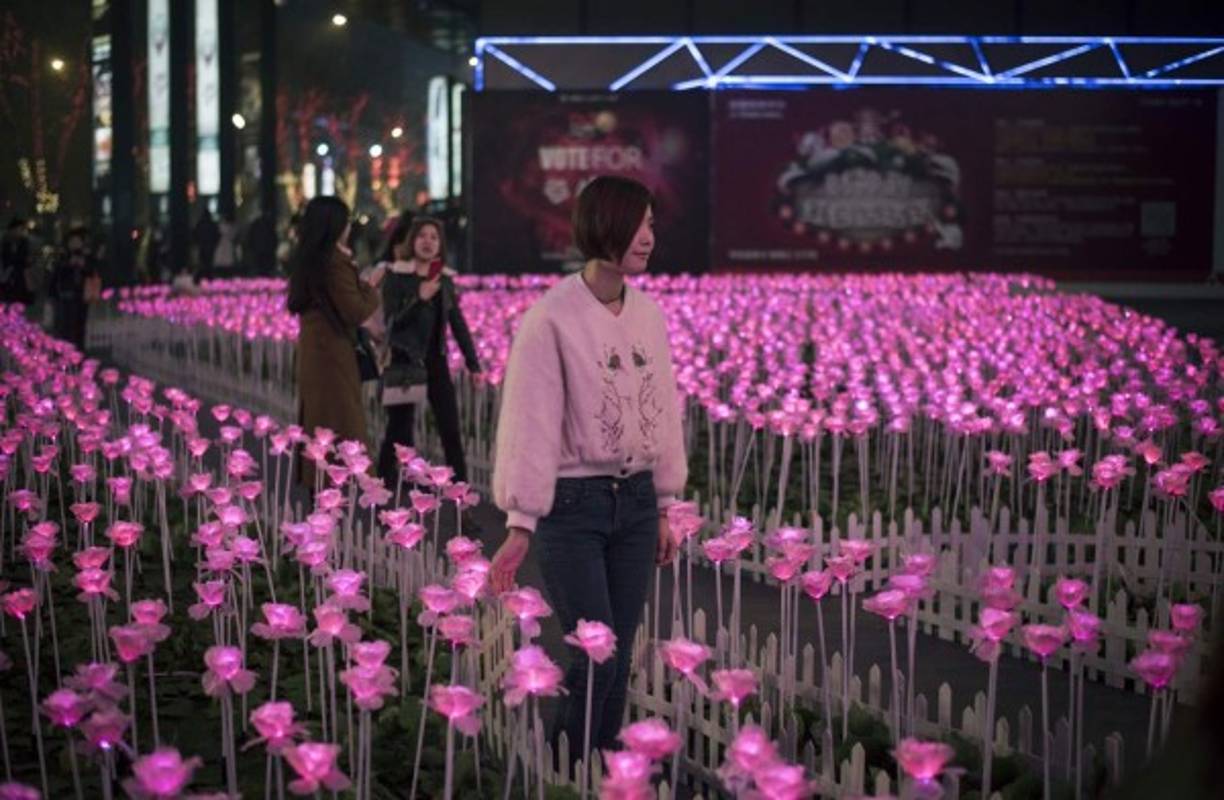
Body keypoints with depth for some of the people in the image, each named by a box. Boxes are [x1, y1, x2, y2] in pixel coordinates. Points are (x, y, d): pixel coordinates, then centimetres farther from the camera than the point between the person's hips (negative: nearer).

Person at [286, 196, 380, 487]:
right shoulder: (335, 262, -18)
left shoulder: (305, 259, 7)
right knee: (340, 422, -4)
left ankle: (313, 479, 19)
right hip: (334, 351, -9)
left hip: (310, 348, 9)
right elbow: (355, 312, -20)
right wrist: (371, 288, -1)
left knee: (315, 419, 15)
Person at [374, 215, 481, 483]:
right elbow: (391, 322, -11)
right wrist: (419, 299, -24)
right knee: (399, 430, -2)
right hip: (404, 362, -4)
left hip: (436, 361, 4)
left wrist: (473, 364, 9)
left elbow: (458, 323, 12)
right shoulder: (395, 276, -5)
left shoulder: (445, 279, 9)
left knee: (450, 428, 4)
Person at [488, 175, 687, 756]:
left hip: (635, 501, 6)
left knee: (619, 656, 8)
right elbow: (530, 422, -14)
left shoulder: (648, 314, 6)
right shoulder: (552, 317, -13)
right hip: (572, 505, -6)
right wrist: (521, 526, -16)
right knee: (593, 658, -5)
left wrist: (664, 508, 15)